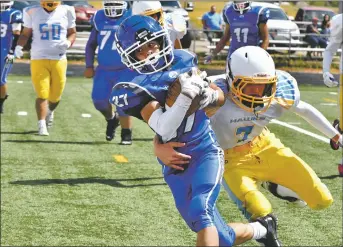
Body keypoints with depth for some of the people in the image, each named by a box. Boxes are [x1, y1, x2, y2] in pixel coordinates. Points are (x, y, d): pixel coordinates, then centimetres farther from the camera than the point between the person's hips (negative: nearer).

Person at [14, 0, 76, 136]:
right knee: (42, 94, -10)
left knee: (55, 95, 10)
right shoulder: (33, 12, -1)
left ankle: (50, 111, 42)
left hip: (59, 59, 2)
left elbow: (72, 33, 11)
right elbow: (25, 34, 8)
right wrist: (19, 46, -10)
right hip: (39, 59, -2)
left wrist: (68, 42, -10)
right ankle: (42, 126, -4)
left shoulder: (66, 12, 1)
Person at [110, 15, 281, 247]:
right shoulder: (134, 90, -11)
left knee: (199, 211, -30)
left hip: (205, 151, 0)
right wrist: (184, 96, -34)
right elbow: (165, 131, -22)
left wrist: (209, 95, -15)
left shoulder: (182, 62, -1)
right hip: (174, 165, 0)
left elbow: (221, 97, 8)